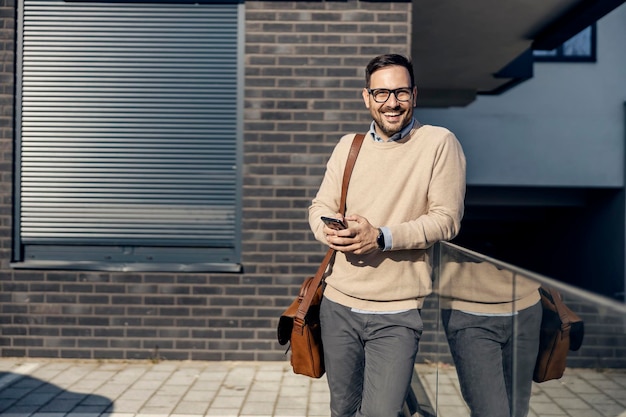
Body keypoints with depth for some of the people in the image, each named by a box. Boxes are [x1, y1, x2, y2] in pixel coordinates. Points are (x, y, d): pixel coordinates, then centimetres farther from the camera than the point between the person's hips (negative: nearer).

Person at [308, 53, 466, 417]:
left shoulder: (440, 143, -6)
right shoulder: (348, 145, 9)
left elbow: (447, 219, -11)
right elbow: (320, 206, 10)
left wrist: (382, 237, -22)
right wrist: (330, 230, -14)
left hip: (397, 314, -4)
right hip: (339, 305, 5)